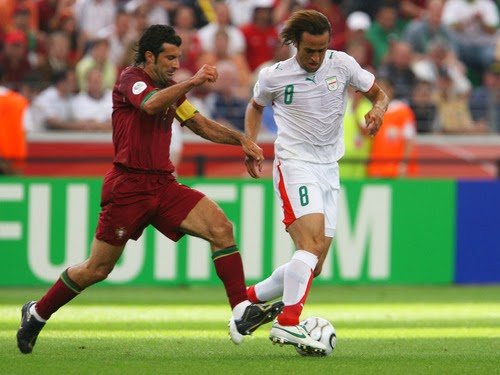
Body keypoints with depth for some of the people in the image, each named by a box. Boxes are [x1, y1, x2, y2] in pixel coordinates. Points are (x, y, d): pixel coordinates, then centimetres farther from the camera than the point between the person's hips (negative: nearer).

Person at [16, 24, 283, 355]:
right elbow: (151, 104, -30)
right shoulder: (131, 79, -8)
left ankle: (242, 312, -20)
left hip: (163, 185, 7)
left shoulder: (170, 89, 16)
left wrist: (240, 139, 9)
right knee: (97, 269, 0)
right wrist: (193, 82, -31)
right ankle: (37, 313, 23)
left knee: (221, 227, -15)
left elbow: (201, 125, 22)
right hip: (128, 187, -7)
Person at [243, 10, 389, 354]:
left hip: (329, 170, 5)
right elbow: (256, 107, 16)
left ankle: (250, 298, 22)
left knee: (313, 266, 5)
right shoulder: (274, 76, -4)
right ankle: (288, 323, -31)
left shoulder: (342, 64, 0)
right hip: (294, 164, -5)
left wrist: (378, 110, -12)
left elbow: (379, 94, 11)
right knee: (312, 244, -26)